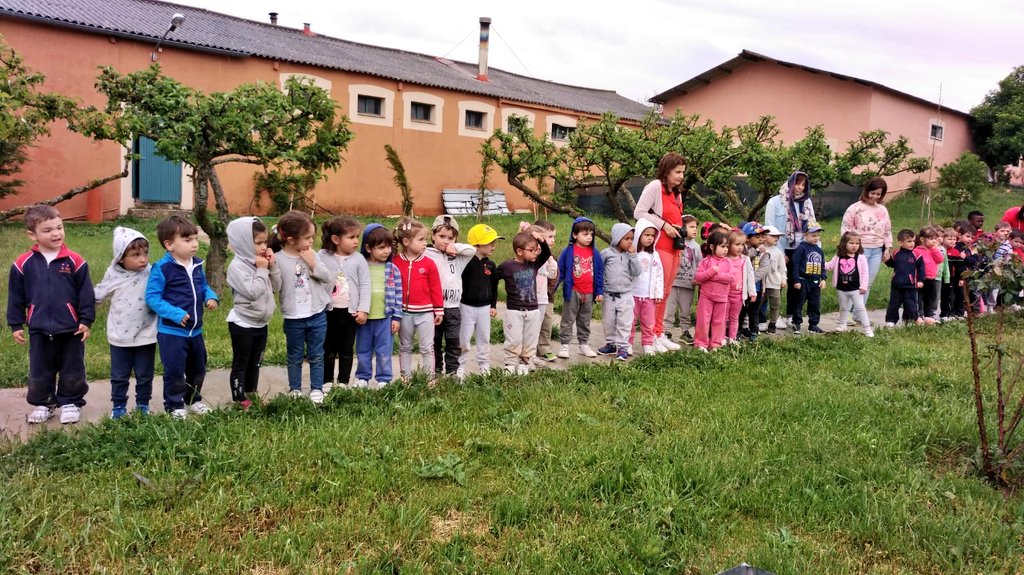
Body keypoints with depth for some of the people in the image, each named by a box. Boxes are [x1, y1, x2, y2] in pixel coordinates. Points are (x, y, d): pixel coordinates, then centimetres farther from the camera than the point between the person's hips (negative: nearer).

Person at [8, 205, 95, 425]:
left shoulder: (74, 261, -7)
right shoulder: (23, 264, -3)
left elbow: (86, 293, -3)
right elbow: (16, 297, 5)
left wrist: (86, 320, -5)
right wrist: (16, 325, 6)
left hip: (71, 328, -1)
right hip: (39, 330, 1)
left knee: (72, 370, 10)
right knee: (39, 371, 13)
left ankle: (70, 402, 26)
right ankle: (42, 404, 30)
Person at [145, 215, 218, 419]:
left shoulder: (197, 265, 4)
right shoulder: (162, 268, -18)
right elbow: (152, 297, -18)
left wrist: (211, 297, -4)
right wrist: (174, 313, -27)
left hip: (196, 330, 7)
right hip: (171, 331, -7)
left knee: (198, 368, 19)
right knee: (174, 370, 2)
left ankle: (193, 399, 38)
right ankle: (174, 405, 21)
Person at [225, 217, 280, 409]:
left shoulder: (260, 261, 4)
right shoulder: (237, 266, -19)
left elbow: (276, 287, 4)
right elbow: (252, 292, -26)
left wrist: (273, 266, -7)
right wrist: (262, 270, -20)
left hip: (260, 323, 8)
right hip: (242, 324, -8)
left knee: (255, 363, 19)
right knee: (240, 364, 5)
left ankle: (252, 396, 32)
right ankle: (239, 400, 15)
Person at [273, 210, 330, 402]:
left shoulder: (313, 255, -2)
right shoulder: (278, 259, -13)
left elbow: (328, 277, -1)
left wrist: (314, 265, -15)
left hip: (317, 315, 3)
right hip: (293, 319, -2)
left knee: (316, 356, 12)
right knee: (295, 357, 14)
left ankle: (317, 389, 24)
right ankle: (295, 390, 27)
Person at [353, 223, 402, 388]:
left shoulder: (392, 269, -2)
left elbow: (398, 294, 0)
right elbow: (354, 290, 3)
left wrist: (397, 317, -2)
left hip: (386, 318, -1)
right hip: (364, 317, 1)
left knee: (384, 352, 7)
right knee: (363, 351, 13)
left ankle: (384, 379, 19)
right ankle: (363, 377, 29)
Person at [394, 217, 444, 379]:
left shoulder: (429, 263, -5)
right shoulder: (395, 262, -4)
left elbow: (435, 288, 0)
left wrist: (439, 310, 1)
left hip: (425, 312, -1)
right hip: (404, 312, 1)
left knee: (427, 348, 5)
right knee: (405, 347, 14)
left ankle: (430, 377, 14)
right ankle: (406, 377, 25)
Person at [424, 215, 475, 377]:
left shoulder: (457, 256, 8)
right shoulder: (427, 255, -5)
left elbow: (473, 250, 0)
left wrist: (456, 248, -10)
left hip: (453, 308, 3)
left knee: (453, 343, 7)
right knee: (435, 343, 11)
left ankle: (452, 372, 16)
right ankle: (436, 372, 21)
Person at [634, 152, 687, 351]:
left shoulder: (677, 192, 19)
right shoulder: (655, 187, -7)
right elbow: (639, 213, -14)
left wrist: (679, 230, 9)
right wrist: (664, 225, -16)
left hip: (675, 247, 9)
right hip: (660, 247, -9)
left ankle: (659, 334, 21)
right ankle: (651, 336, 1)